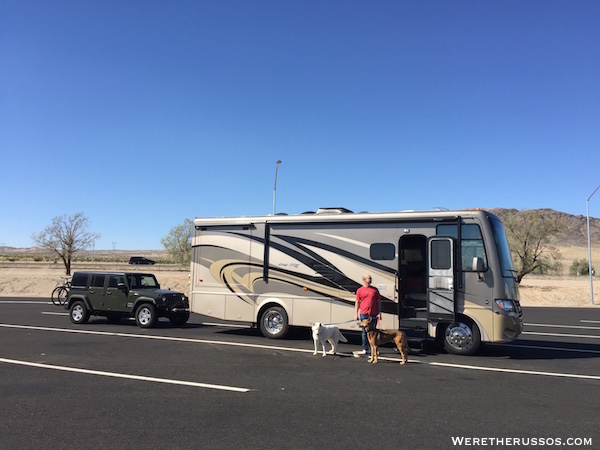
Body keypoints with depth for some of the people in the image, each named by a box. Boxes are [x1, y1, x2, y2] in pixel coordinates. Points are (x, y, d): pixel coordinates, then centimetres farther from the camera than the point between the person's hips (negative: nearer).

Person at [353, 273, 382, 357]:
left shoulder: (375, 290, 9)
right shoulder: (360, 290, 6)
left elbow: (379, 302, 10)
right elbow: (357, 302, 7)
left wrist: (379, 313, 1)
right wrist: (356, 314, 1)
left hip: (374, 315, 1)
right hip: (364, 314, -1)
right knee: (365, 332, 1)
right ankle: (365, 349, 5)